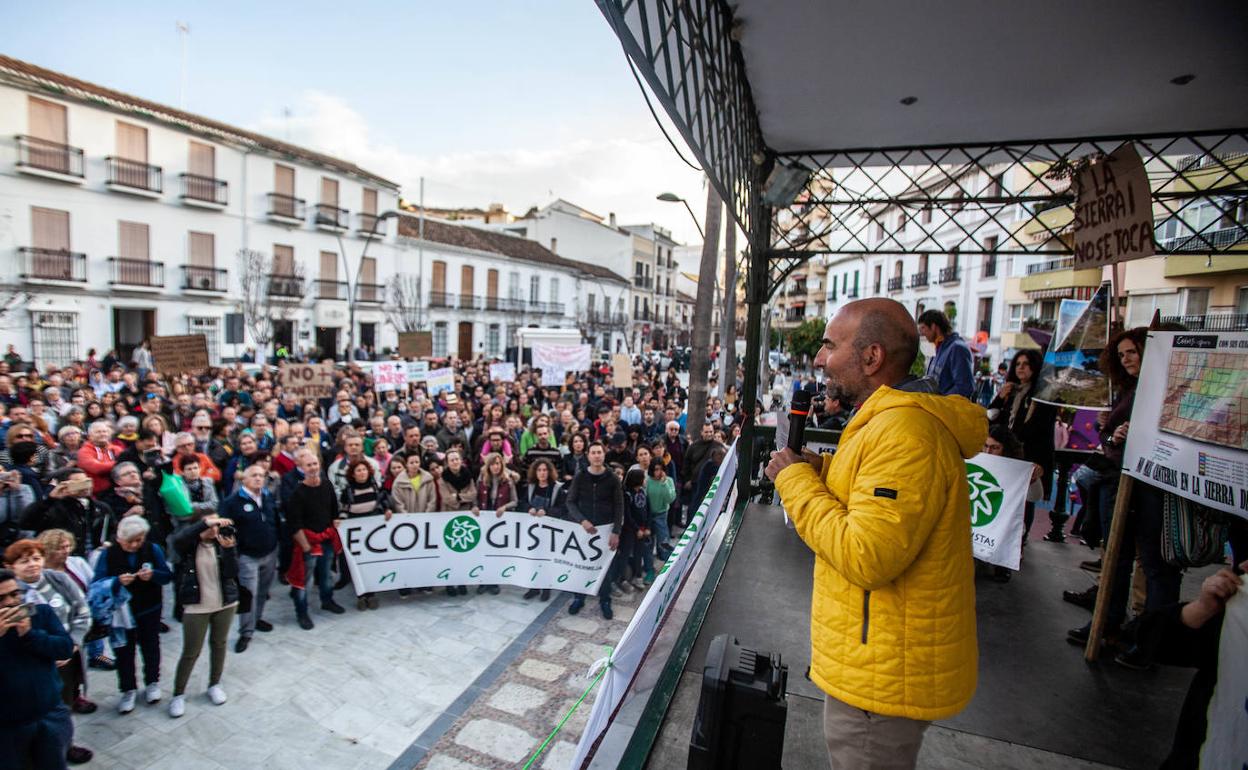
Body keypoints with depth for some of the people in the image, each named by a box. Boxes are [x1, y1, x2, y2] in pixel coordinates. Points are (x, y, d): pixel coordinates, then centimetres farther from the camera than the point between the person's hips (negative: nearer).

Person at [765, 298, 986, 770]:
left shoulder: (905, 433, -25)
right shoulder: (894, 420, 10)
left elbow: (866, 556, -30)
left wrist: (795, 481, -20)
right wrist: (822, 471, 1)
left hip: (885, 673, -10)